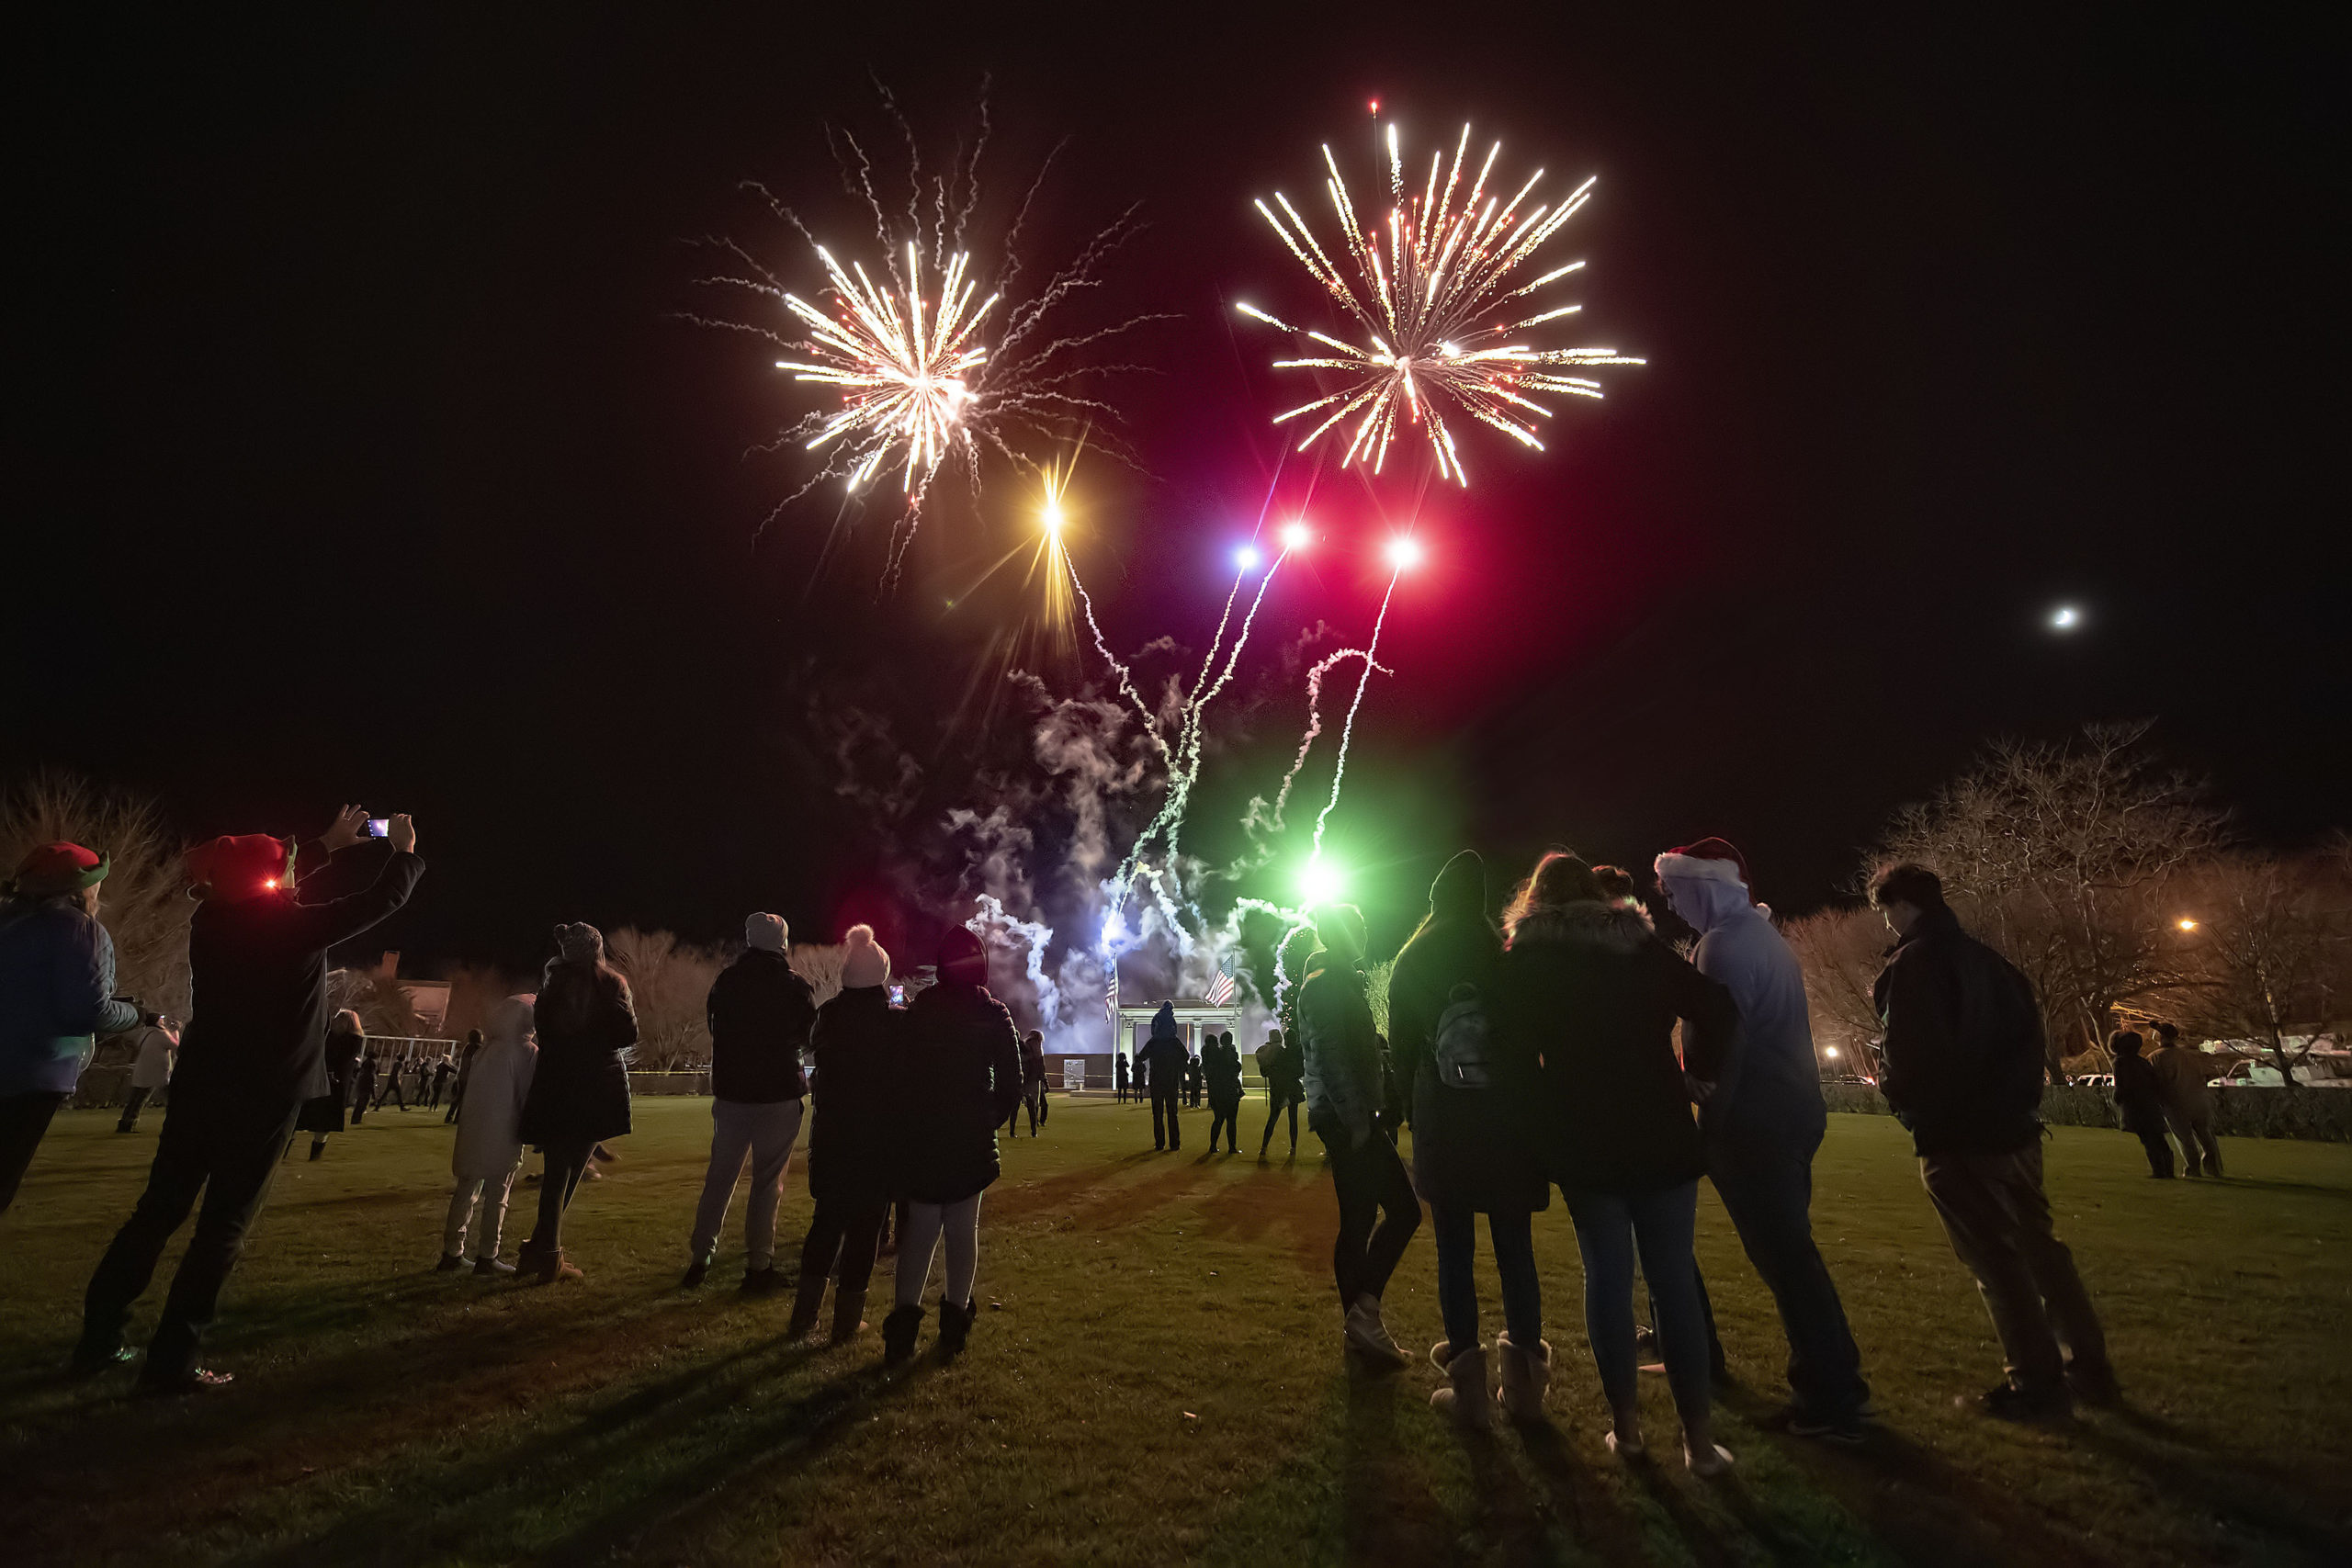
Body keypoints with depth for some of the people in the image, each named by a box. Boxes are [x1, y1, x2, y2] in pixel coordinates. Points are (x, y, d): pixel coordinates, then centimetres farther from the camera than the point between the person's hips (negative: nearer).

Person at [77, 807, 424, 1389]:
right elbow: (384, 899, -6)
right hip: (263, 1095, -6)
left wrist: (329, 844, 32)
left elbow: (259, 885, 24)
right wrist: (405, 851, 12)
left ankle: (98, 1338, 24)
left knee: (159, 1210, 17)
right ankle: (170, 1360, 4)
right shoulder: (294, 924, -15)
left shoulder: (210, 917, 2)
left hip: (197, 1085, 6)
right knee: (223, 1224, 1)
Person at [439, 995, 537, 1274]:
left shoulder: (484, 1051, 11)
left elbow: (468, 1089, 13)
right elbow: (530, 1096, -7)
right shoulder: (529, 1052, -6)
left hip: (472, 1132, 5)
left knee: (465, 1192, 14)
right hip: (504, 1135, -5)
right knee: (497, 1196, 2)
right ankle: (486, 1258, 4)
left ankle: (451, 1254, 19)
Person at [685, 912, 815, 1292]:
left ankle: (699, 1259, 20)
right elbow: (810, 1037, 1)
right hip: (779, 1097, -3)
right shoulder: (794, 987, -11)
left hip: (730, 1093, 3)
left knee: (719, 1178, 14)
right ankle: (758, 1267, 7)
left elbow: (716, 1029, 14)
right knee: (767, 1182, 4)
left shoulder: (725, 981, 0)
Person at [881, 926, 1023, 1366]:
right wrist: (988, 1120, 7)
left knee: (920, 1225, 12)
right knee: (963, 1228, 10)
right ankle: (955, 1319, 13)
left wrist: (907, 1124, 11)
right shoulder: (994, 1015, -5)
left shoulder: (917, 1010, -1)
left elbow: (900, 1072, 2)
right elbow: (1011, 1085, -6)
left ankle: (905, 1317, 6)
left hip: (920, 1136, 1)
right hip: (971, 1140, -1)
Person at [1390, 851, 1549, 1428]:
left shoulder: (1410, 965, 0)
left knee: (1455, 1250, 5)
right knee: (1515, 1249, 9)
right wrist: (1532, 1109, 11)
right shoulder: (1508, 960, -1)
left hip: (1442, 1127, 0)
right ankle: (1524, 1383, 16)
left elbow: (1401, 1050, 2)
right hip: (1511, 1123, 1)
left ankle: (1468, 1387, 9)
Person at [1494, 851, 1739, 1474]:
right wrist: (1695, 1076, 10)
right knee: (1674, 1278, 8)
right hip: (1662, 1136, 1)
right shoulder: (1643, 945, 4)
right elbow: (1713, 1008, -2)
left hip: (1583, 1142, -1)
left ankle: (1626, 1423, 16)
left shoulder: (1524, 959, -1)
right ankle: (1699, 1438, 11)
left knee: (1607, 1275, 10)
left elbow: (1513, 1043, -6)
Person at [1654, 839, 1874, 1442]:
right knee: (1791, 1250, 18)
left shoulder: (1723, 945, -17)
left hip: (1755, 1123, -10)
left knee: (1784, 1258, -1)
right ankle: (1834, 1378, 28)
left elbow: (1725, 1044, -21)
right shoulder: (1762, 932, 14)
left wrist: (1711, 1123, -12)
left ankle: (1830, 1401, 8)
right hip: (1797, 1113, 10)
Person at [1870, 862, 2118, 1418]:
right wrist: (2020, 1097, 20)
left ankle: (2038, 1383, 10)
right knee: (2038, 1246, 18)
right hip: (2014, 1126, 8)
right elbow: (2028, 1032, 15)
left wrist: (1890, 1086, -2)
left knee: (1995, 1259, 2)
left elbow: (1912, 1057, -21)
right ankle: (2090, 1369, 26)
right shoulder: (1985, 959, 10)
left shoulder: (1912, 964, -16)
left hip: (1956, 1139, -8)